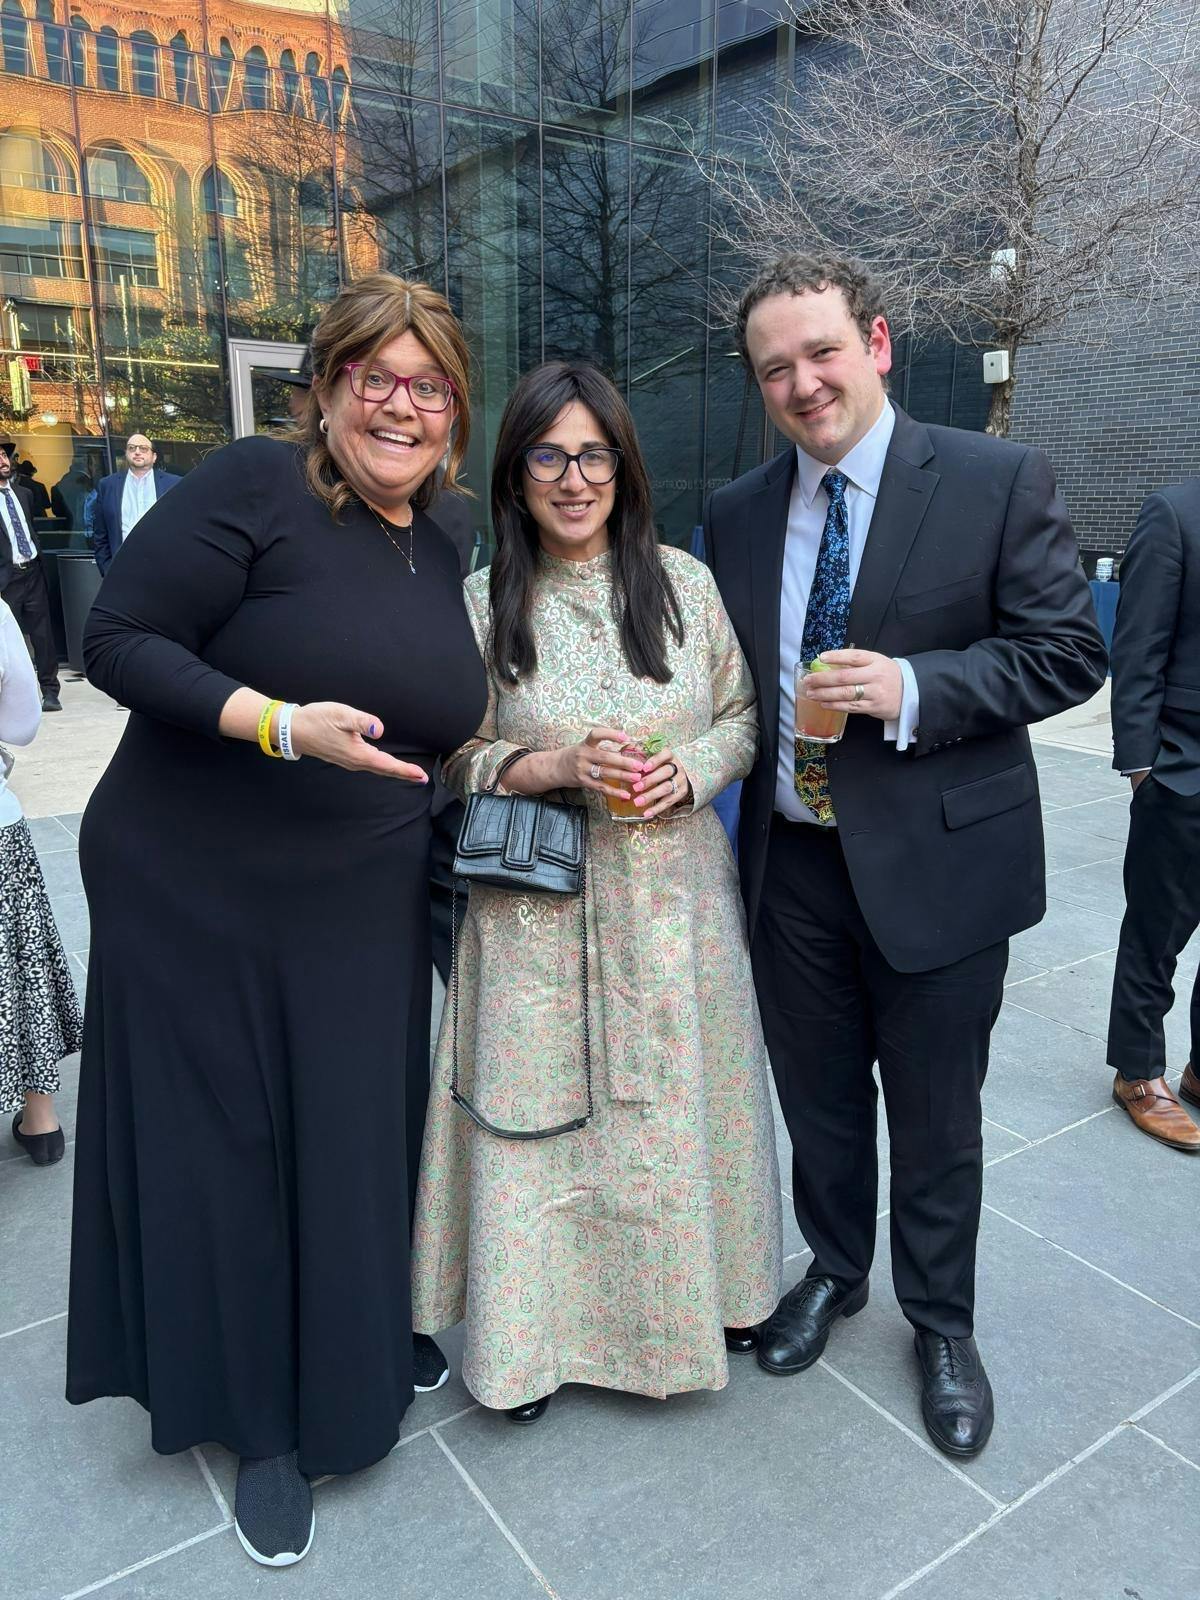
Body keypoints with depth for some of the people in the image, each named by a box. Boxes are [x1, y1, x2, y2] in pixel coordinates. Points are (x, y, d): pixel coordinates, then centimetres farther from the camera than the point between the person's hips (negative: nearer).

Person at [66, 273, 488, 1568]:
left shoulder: (437, 553, 9)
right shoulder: (256, 486, -12)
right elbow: (117, 641, -15)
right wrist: (282, 726, -25)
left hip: (365, 913, 6)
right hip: (198, 896, -5)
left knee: (359, 1135, 14)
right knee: (225, 1150, 8)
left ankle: (361, 1342, 44)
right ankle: (259, 1420, 32)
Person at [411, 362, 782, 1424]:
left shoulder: (684, 581, 0)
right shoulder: (483, 603, -3)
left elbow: (743, 717, 6)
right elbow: (454, 759, 1)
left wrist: (690, 770, -13)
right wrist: (558, 765, -16)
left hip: (674, 894, 2)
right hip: (541, 908, -1)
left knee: (683, 1097, 13)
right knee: (543, 1108, 7)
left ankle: (705, 1287, 40)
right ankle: (540, 1322, 31)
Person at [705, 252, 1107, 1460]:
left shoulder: (999, 483, -8)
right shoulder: (736, 514, 5)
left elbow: (1069, 650, -9)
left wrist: (912, 688, -22)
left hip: (936, 864, -3)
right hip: (791, 862, 4)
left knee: (935, 1115, 14)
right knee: (817, 1099, 20)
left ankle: (942, 1323, 40)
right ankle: (834, 1269, 48)